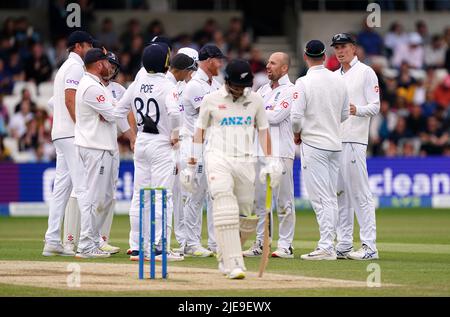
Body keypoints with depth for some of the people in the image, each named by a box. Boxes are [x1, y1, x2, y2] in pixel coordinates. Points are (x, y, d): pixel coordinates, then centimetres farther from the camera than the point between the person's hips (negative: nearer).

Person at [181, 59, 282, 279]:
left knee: (243, 215, 3)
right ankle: (233, 264, -25)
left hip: (245, 161, 4)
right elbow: (199, 131, 8)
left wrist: (269, 161, 1)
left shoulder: (255, 100, 10)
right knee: (226, 209, -19)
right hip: (218, 159, -3)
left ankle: (225, 259, 20)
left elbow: (263, 130, 14)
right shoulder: (211, 100, 3)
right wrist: (191, 166, 6)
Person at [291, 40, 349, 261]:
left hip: (313, 144, -6)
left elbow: (296, 116, -16)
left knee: (320, 198, -7)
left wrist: (297, 134, 3)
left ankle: (326, 248, -11)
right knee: (331, 198, 11)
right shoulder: (339, 81, 6)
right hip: (335, 144, 6)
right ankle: (328, 245, 14)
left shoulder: (304, 83, -12)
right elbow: (345, 114, 14)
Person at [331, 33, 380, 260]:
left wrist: (356, 110, -24)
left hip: (354, 141, -8)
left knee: (360, 193, -11)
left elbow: (375, 106, -6)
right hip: (333, 140, 8)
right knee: (339, 194, 8)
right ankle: (344, 245, 12)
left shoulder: (365, 72, 0)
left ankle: (369, 246, -12)